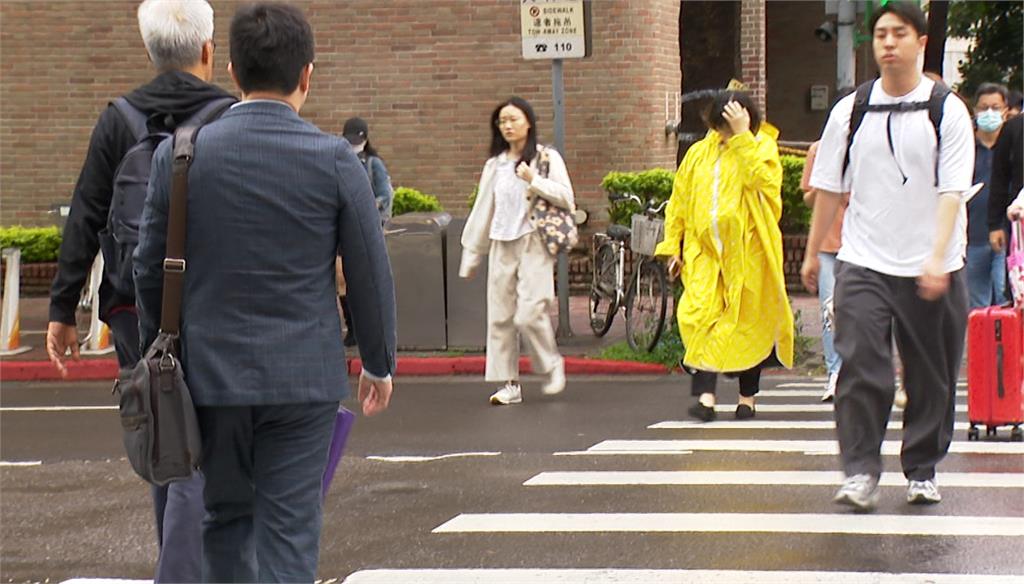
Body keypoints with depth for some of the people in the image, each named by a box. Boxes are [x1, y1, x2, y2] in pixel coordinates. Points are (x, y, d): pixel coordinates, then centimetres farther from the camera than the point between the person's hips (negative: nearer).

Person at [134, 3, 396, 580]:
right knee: (288, 532, 2)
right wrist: (380, 364, 12)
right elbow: (371, 272, -3)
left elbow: (150, 268, 4)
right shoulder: (335, 160, -8)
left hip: (211, 375, 2)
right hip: (303, 378, -2)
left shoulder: (179, 155, -3)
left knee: (227, 518, 18)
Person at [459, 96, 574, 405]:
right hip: (501, 246, 5)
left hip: (534, 244, -5)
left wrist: (534, 181, -16)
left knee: (529, 314, -15)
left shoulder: (547, 158, 2)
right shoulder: (494, 165, 15)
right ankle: (509, 383, 6)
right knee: (500, 316, 1)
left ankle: (552, 365, 9)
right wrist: (471, 255, 17)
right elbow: (482, 211, 18)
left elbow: (566, 198, -5)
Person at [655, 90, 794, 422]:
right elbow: (680, 200, 16)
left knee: (748, 322, 3)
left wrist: (743, 136, -19)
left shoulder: (762, 147, 1)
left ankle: (747, 398, 16)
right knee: (701, 316, -13)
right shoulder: (699, 154, 11)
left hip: (747, 250, -2)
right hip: (704, 249, 2)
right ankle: (705, 396, -18)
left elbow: (760, 179, -21)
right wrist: (672, 245, 12)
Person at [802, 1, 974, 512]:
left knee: (930, 375, 7)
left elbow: (952, 192, -9)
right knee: (861, 367, -11)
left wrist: (937, 259, -19)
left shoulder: (947, 111, -2)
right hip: (863, 263, 1)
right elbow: (828, 186, 13)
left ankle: (922, 471, 22)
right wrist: (812, 253, 15)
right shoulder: (851, 111, 5)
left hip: (932, 270, -1)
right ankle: (860, 471, -6)